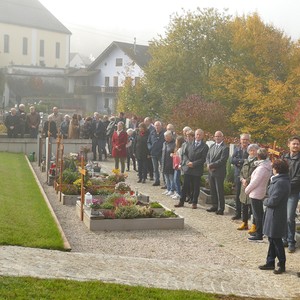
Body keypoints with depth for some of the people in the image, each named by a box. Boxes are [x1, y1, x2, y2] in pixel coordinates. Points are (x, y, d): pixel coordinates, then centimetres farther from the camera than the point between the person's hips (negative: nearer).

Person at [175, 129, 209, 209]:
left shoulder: (205, 147, -4)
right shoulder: (189, 144, 10)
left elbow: (203, 159, -10)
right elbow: (184, 154, 9)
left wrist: (193, 163, -17)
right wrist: (187, 162, -9)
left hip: (197, 170, -3)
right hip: (187, 168, 3)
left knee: (196, 187, 5)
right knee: (185, 186, 7)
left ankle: (194, 203, 15)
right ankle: (181, 202, 15)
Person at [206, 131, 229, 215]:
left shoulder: (225, 148, -9)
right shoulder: (212, 146, 15)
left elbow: (222, 160, -17)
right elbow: (208, 157, 14)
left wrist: (211, 165, -15)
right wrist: (208, 164, -5)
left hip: (219, 172, -7)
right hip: (211, 172, 7)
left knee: (219, 191, -2)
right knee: (213, 190, 13)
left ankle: (220, 208, 4)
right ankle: (215, 206, 23)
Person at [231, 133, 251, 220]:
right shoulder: (237, 149, 8)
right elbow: (232, 160, -6)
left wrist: (239, 161, -18)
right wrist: (243, 160, -17)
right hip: (238, 175, 4)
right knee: (238, 196, 9)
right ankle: (238, 213, 20)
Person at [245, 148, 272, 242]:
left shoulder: (261, 168, -25)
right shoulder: (268, 166, 3)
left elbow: (255, 182, -22)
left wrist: (247, 189, -8)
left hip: (255, 194, -10)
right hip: (262, 193, 10)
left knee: (257, 215, -2)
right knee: (260, 213, 19)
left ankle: (259, 236, 3)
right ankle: (261, 232, 30)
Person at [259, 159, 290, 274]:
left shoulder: (280, 183, -23)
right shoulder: (279, 180, 9)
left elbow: (272, 201, -23)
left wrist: (265, 201, -5)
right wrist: (268, 201, -1)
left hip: (276, 216, -10)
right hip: (272, 214, 10)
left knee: (276, 240, 2)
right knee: (272, 239, 16)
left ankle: (282, 265, 14)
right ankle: (270, 262, 26)